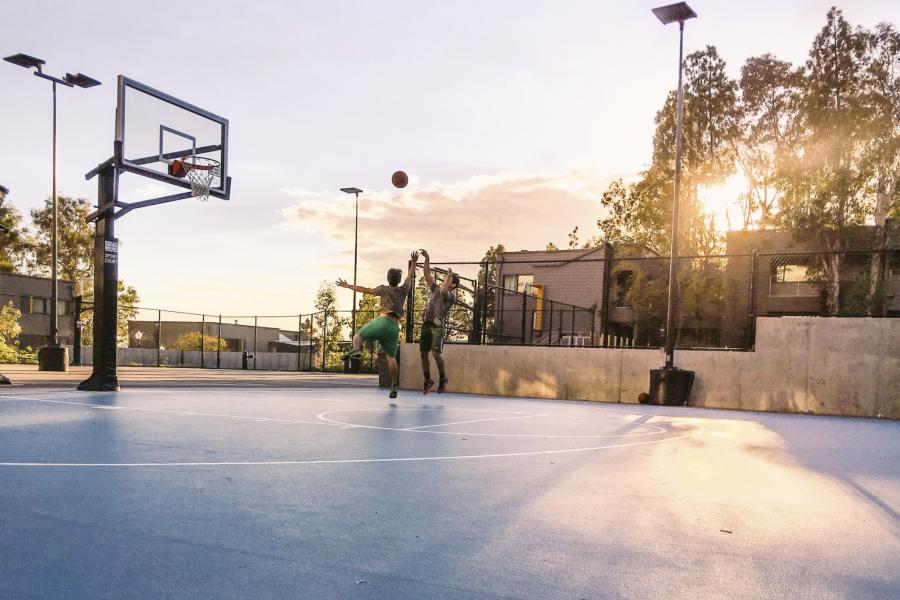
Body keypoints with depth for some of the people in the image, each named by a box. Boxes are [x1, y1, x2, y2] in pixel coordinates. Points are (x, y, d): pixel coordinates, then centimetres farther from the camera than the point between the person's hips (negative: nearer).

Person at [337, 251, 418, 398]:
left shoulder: (385, 289, 8)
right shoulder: (403, 290, 18)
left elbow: (366, 290, 5)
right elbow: (410, 276, 33)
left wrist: (348, 286, 10)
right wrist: (413, 263, 46)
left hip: (383, 321, -4)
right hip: (395, 327, 4)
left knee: (358, 336, 5)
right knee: (392, 357, 8)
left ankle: (356, 349, -29)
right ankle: (394, 386, 1)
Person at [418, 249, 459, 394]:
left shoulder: (451, 296, -1)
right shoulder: (436, 289, 18)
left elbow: (443, 291, -20)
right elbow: (427, 276, 17)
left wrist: (449, 276, -6)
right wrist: (427, 259, 9)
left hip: (438, 326, -6)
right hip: (426, 324, 6)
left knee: (436, 353, -14)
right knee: (423, 353, 5)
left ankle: (442, 378, 7)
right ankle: (427, 380, 17)